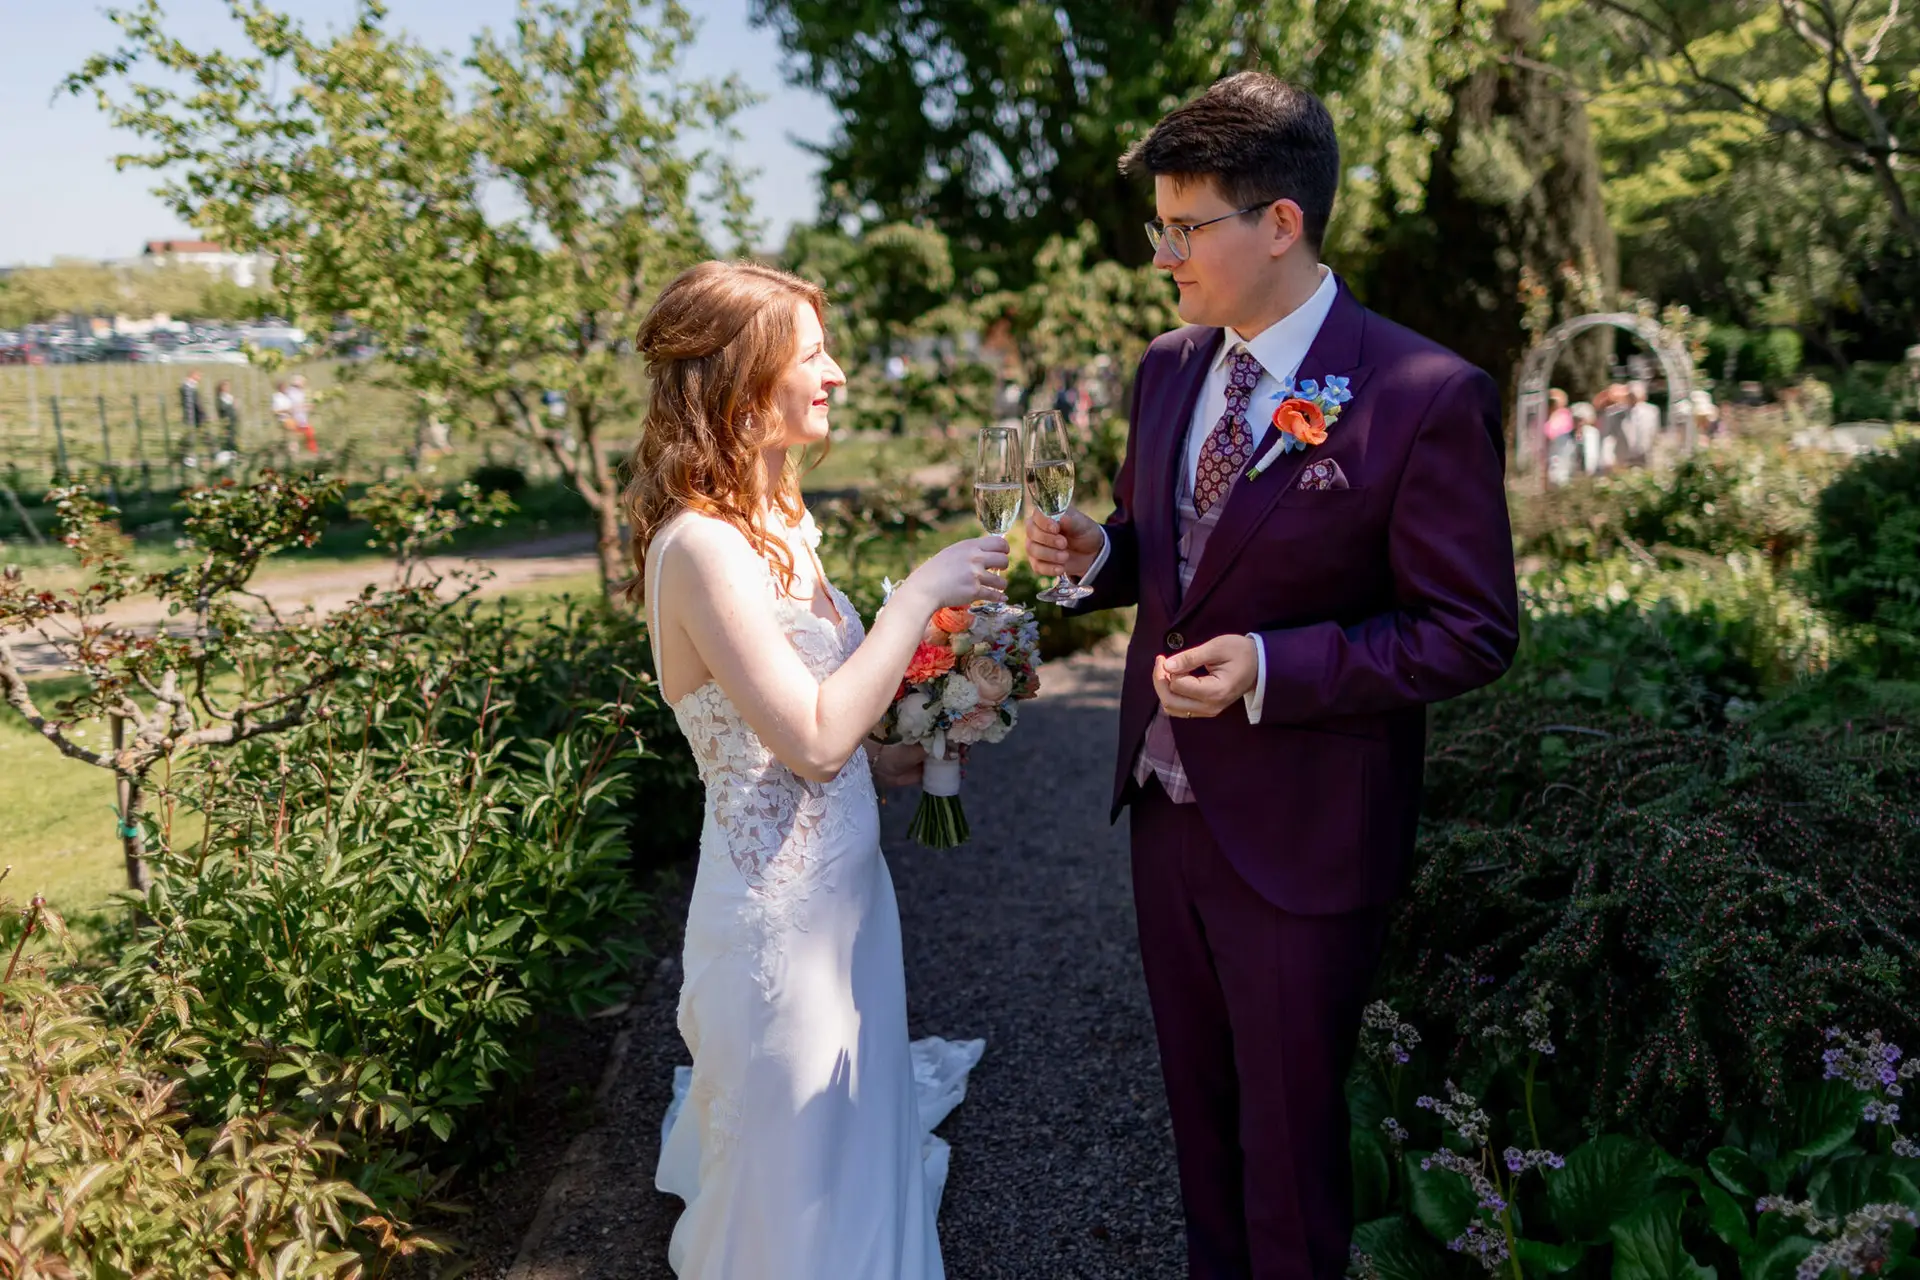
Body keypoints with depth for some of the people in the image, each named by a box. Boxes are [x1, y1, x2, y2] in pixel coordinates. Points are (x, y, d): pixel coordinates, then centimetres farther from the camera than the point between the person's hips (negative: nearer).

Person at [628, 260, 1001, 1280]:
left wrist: (879, 758, 4)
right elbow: (812, 735, -27)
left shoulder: (772, 522, 6)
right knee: (799, 1186, 13)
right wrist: (923, 594, -22)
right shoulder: (702, 544, -23)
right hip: (779, 915, -9)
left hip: (839, 884, 9)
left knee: (856, 1150, 26)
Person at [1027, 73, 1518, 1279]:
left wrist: (1270, 670, -26)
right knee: (1197, 1094, 24)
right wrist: (1093, 554, -8)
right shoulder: (1169, 367, 3)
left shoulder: (1427, 397, -18)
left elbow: (1473, 631, -15)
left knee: (1288, 1122, 14)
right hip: (1166, 806, 6)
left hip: (1298, 842, -6)